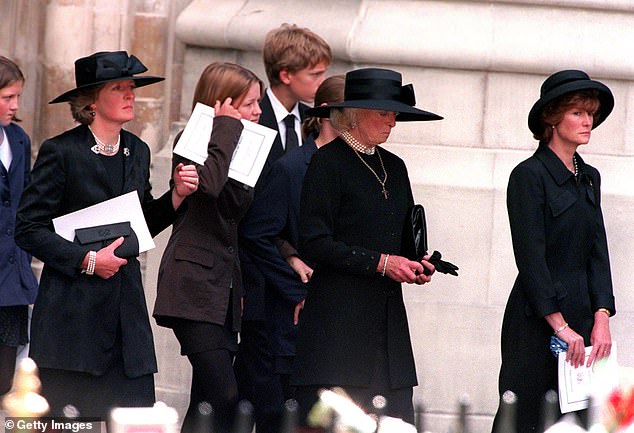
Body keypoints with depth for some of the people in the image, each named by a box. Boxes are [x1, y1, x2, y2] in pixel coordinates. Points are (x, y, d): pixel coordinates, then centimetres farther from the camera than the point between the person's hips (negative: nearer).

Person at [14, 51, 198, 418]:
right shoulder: (61, 152, -7)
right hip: (72, 315, -6)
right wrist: (86, 260, -15)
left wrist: (177, 195, 4)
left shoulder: (137, 152, 13)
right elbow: (29, 229, -8)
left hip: (126, 308, 6)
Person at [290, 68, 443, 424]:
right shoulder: (328, 163, -5)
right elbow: (314, 243, -11)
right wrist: (380, 263, -13)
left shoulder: (394, 167, 17)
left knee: (396, 420, -1)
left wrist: (417, 264, 4)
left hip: (389, 317, 7)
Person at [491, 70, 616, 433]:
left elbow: (598, 252, 11)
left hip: (582, 318, 7)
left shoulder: (589, 178, 15)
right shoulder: (529, 175, -6)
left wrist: (602, 318, -1)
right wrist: (560, 325, -15)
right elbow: (531, 257, -12)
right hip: (537, 320, -7)